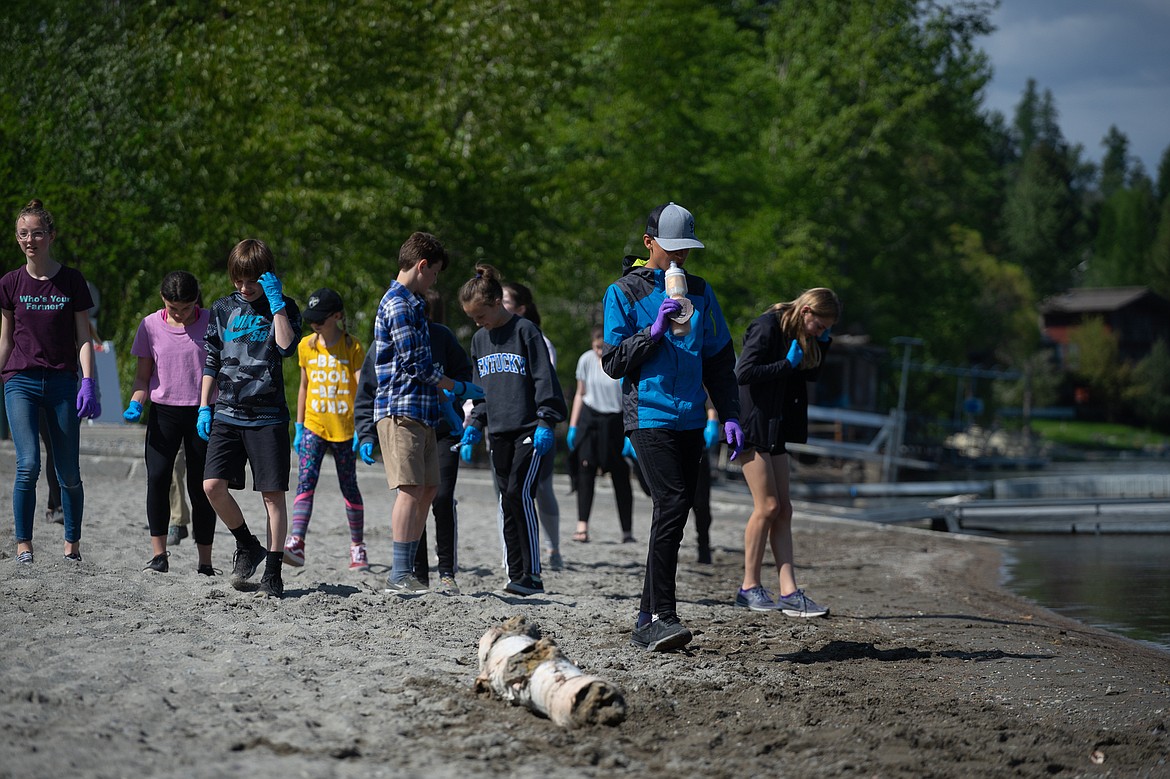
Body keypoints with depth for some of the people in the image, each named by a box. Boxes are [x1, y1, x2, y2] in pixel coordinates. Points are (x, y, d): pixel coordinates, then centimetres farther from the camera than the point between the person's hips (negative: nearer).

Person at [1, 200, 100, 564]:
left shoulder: (72, 281, 2)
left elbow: (84, 338, 3)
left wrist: (88, 383, -7)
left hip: (62, 382, 0)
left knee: (69, 473, 2)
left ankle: (72, 542, 17)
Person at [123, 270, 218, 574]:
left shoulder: (211, 323, -2)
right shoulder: (151, 325, 3)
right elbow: (143, 375, 11)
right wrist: (136, 403, -7)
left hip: (202, 413, -1)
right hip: (163, 412, 1)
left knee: (199, 486, 1)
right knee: (157, 477, -15)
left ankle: (205, 562, 9)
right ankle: (159, 555, -10)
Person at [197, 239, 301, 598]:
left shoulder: (284, 308, 2)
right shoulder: (223, 309, 10)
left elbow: (286, 347, -18)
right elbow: (211, 363, 16)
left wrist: (276, 302, -16)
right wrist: (204, 407, 10)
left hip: (267, 416, -3)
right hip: (227, 414, 3)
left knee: (273, 493, -3)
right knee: (213, 485, -9)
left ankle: (272, 572, 3)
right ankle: (247, 547, 13)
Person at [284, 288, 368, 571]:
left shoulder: (352, 347, -4)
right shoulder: (306, 346, 6)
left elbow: (361, 389, -8)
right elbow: (304, 387, 15)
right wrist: (298, 427, 13)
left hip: (344, 428, -2)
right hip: (314, 427, 2)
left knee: (349, 487, 8)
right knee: (306, 480, -16)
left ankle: (357, 546, 23)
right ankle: (296, 543, -29)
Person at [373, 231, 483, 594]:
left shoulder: (411, 302, 21)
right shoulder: (398, 303, -11)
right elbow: (415, 363, -15)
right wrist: (459, 388, -4)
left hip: (421, 409, 10)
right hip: (401, 410, -10)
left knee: (428, 489, 7)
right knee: (411, 489, -13)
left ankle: (407, 571, 8)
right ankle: (399, 575, -13)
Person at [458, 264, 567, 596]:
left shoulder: (525, 331, -6)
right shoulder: (479, 339, 14)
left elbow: (545, 379, -8)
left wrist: (545, 423, -14)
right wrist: (473, 426, 13)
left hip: (529, 430, -7)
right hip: (499, 432, 7)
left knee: (519, 492, -17)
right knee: (508, 502, 6)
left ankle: (532, 575, -15)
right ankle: (516, 575, 9)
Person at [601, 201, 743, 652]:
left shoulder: (699, 292, 15)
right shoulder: (625, 292, 1)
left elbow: (719, 360, 18)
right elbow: (613, 362, -3)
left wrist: (730, 416, 10)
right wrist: (655, 330, -15)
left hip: (690, 419, 6)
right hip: (649, 416, -6)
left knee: (676, 514, 5)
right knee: (671, 505, -20)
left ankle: (647, 623, 12)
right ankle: (661, 617, -21)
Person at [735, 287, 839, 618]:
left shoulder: (797, 335, 11)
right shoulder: (767, 327, -15)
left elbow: (811, 374, 20)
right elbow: (744, 373, -21)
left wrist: (822, 344, 5)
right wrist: (788, 364, -20)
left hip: (774, 427, 9)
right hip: (752, 425, -9)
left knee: (782, 510, 3)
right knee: (767, 506, -9)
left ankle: (789, 592, 1)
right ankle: (749, 587, 1)